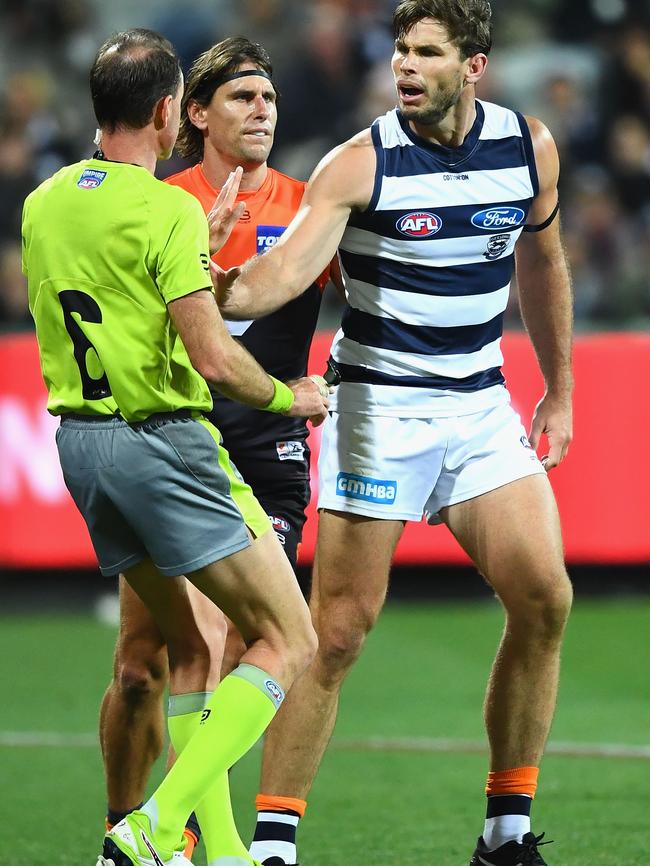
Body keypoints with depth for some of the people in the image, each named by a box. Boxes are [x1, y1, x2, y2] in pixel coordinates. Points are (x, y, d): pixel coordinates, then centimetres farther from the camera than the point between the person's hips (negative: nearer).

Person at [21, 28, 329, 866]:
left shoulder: (43, 202, 8)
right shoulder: (167, 209, -15)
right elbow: (214, 358, -19)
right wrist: (289, 397, -1)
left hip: (78, 441, 8)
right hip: (162, 442, -8)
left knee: (189, 650, 18)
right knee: (287, 641, -3)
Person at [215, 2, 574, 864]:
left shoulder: (529, 146, 1)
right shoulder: (360, 165, -14)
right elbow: (281, 275, -25)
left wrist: (559, 390, 22)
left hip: (481, 406, 4)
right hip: (379, 407, -4)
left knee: (544, 598, -7)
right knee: (339, 629, -9)